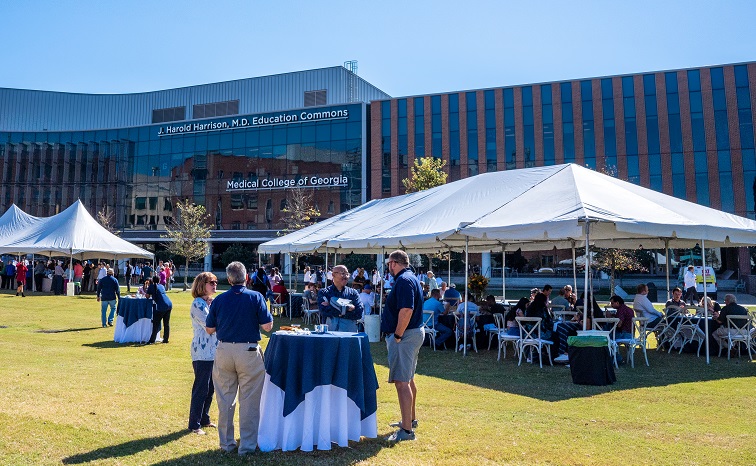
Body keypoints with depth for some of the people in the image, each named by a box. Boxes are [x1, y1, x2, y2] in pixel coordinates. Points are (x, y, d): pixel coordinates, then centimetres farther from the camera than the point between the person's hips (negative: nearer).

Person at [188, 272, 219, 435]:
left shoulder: (213, 302, 13)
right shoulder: (198, 304, -12)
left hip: (214, 351, 8)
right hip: (202, 352, -8)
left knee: (210, 388, 15)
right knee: (201, 389, -1)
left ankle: (204, 419, 28)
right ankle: (194, 424, 10)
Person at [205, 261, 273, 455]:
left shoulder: (219, 300, 0)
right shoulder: (256, 297, -8)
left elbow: (209, 329, 6)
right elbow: (267, 326, -9)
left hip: (224, 351, 3)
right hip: (249, 352, -3)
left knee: (225, 399, 14)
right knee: (249, 400, 6)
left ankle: (226, 443, 24)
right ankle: (247, 445, 12)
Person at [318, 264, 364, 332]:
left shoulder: (353, 293, 13)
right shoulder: (324, 292, 9)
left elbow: (359, 313, -1)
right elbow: (324, 312, -7)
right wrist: (346, 308, -7)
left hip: (350, 332, 1)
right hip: (330, 332, -1)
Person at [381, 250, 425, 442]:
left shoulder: (404, 280, -17)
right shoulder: (410, 278, 16)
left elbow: (406, 310, -28)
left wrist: (397, 336, -21)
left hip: (405, 335, -11)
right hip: (414, 333, 11)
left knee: (401, 381, -9)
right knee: (408, 379, 21)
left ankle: (407, 430, -7)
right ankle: (410, 419, 35)